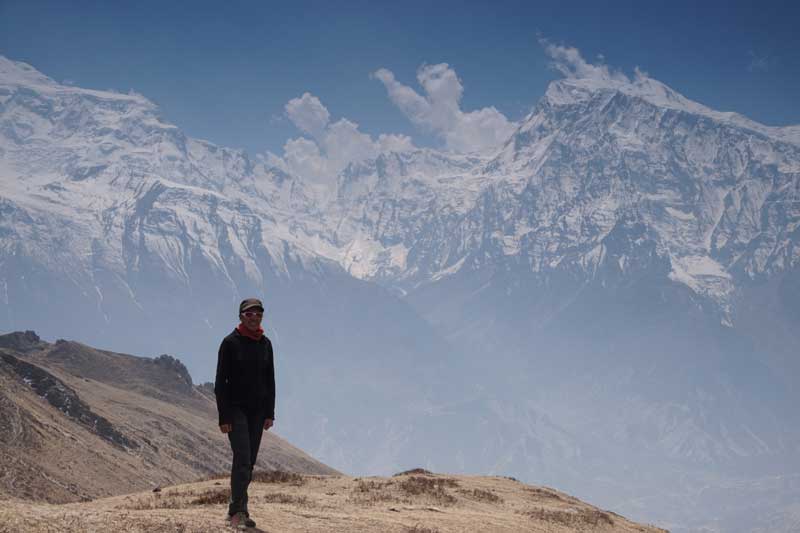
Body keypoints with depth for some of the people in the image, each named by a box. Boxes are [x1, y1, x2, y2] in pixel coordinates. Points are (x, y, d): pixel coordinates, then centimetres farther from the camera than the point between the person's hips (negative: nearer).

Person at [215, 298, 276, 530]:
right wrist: (223, 417, -14)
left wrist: (269, 413, 5)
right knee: (243, 458, -16)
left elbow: (270, 380, 11)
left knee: (249, 461, 6)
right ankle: (239, 511, -13)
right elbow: (220, 381, -9)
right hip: (235, 408, -5)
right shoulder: (230, 343, -7)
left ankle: (235, 510, 15)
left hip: (257, 410, 5)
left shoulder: (265, 344, 7)